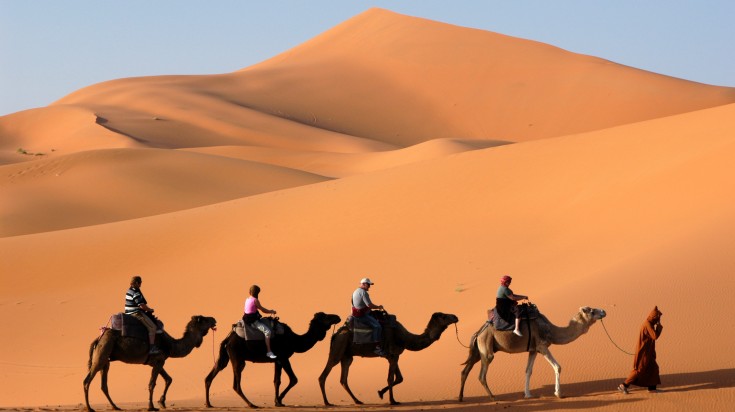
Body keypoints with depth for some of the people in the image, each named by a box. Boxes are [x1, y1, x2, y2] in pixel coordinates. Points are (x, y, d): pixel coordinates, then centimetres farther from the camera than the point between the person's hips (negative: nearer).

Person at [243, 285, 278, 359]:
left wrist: (269, 311, 23)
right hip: (253, 321, -10)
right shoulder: (255, 300, -14)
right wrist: (271, 311, 9)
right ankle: (269, 352, -23)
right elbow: (263, 310, -7)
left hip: (248, 319, 10)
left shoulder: (247, 299, 11)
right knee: (267, 331, -18)